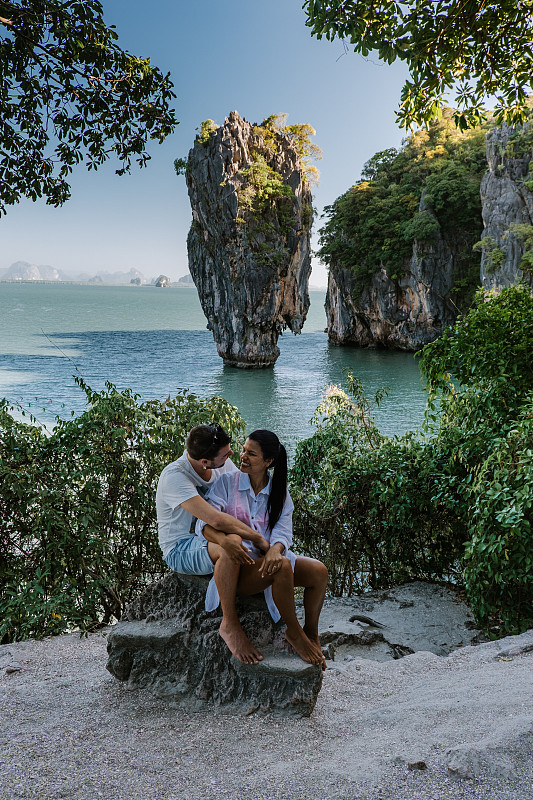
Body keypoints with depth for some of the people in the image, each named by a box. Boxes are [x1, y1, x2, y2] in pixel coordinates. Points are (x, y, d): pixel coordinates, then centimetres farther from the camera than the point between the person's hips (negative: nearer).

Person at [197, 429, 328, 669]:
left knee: (319, 571, -18)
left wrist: (275, 550, -27)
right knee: (282, 568, -32)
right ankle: (295, 632, -13)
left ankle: (310, 633, 0)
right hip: (239, 565, -4)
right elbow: (204, 522, -11)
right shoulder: (227, 482, 2)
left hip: (267, 559, 4)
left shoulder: (279, 492, 12)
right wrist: (223, 540, -34)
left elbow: (283, 530, -1)